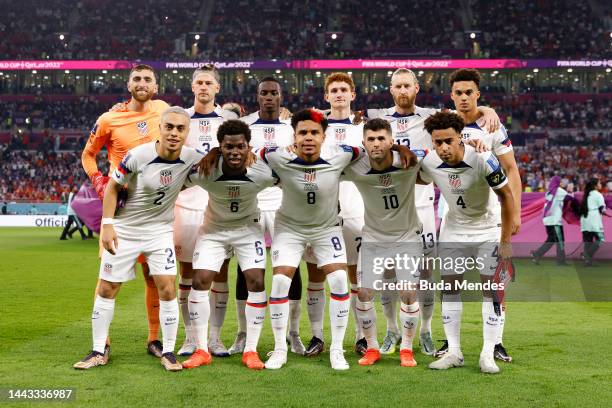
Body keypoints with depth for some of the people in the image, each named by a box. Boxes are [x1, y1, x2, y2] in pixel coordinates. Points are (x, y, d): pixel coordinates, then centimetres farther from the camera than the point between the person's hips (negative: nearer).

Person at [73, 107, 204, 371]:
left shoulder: (191, 158, -13)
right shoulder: (138, 156, -22)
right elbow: (113, 187, -8)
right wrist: (107, 225, -13)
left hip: (160, 231, 2)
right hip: (125, 230, -1)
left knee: (167, 289, -8)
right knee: (106, 290, 4)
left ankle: (168, 353, 7)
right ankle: (99, 352, 18)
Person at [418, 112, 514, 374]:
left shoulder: (482, 159, -28)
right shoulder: (430, 163, -17)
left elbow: (506, 196, -19)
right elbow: (420, 180, 9)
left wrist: (505, 241, -18)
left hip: (489, 229, -3)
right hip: (454, 228, 3)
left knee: (491, 288, -6)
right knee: (449, 286, 0)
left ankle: (488, 354, 2)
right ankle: (453, 353, 8)